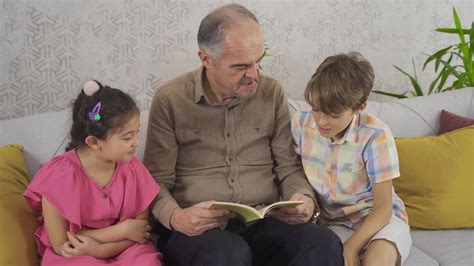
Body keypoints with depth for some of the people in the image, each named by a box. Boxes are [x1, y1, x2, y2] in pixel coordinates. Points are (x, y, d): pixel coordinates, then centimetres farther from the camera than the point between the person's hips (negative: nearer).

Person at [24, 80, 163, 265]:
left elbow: (140, 232, -5)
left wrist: (100, 248, -22)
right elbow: (61, 244, -15)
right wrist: (123, 230, -16)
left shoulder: (133, 170, -9)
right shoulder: (59, 176, -19)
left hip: (121, 248, 3)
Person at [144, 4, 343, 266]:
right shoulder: (170, 100, -1)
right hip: (199, 228, -3)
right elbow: (157, 182, -1)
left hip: (264, 222, 3)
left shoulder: (272, 93, 7)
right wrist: (176, 217, -21)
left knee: (325, 244, -27)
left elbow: (288, 167, 11)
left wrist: (303, 198, -10)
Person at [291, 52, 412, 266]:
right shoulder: (301, 123, -8)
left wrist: (350, 247, -26)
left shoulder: (375, 136, -19)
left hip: (378, 219, -2)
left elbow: (383, 208, -15)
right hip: (332, 222, 3)